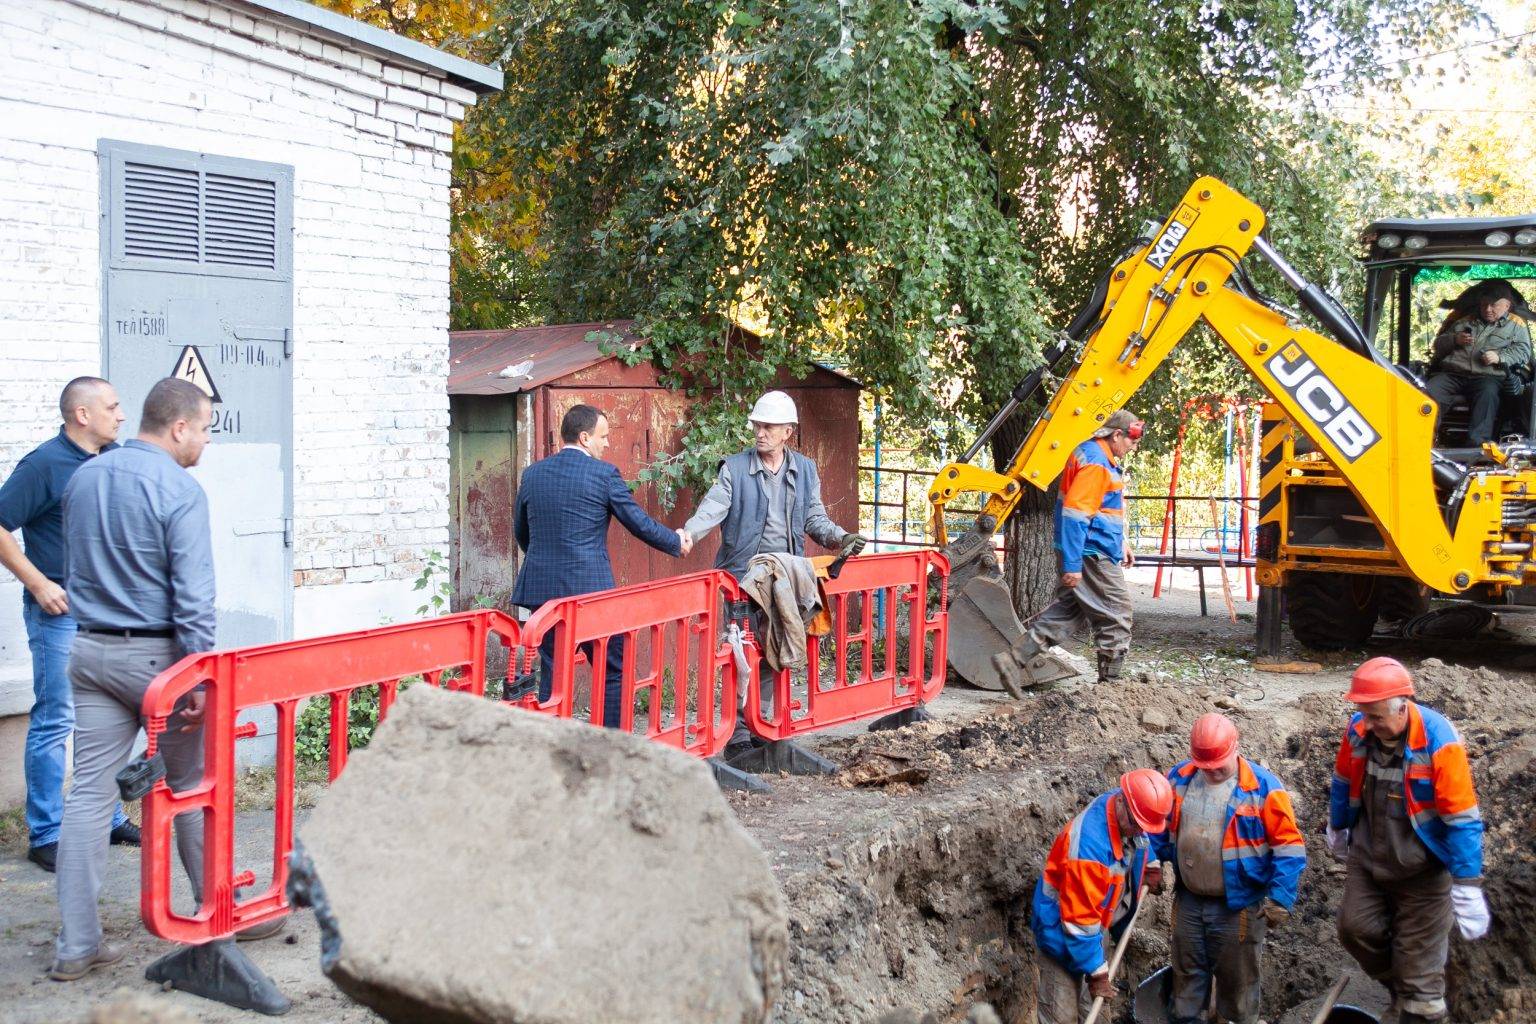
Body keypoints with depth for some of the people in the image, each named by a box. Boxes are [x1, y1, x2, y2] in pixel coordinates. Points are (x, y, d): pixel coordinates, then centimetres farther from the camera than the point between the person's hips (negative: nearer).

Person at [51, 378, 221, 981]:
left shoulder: (82, 479, 10)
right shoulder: (179, 490, -13)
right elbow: (192, 594, -18)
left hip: (90, 653, 6)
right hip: (156, 656, -6)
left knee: (89, 793, 4)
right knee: (192, 787, 9)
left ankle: (77, 946, 5)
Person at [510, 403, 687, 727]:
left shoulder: (532, 473, 8)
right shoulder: (603, 473, -6)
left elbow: (520, 532, 19)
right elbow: (639, 523, 0)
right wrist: (676, 543, 17)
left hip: (540, 588, 5)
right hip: (589, 588, -5)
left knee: (551, 674, 10)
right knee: (614, 674, 5)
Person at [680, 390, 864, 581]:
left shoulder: (806, 470, 10)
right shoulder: (734, 468, 0)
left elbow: (814, 519, 14)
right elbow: (712, 509, -10)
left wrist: (841, 538, -2)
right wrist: (688, 534, -28)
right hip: (741, 572, -3)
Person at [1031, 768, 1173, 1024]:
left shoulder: (1129, 815, -11)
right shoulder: (1089, 843, -37)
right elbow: (1079, 918, -31)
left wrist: (1150, 865, 7)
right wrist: (1096, 972, -25)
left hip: (1098, 924, 8)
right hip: (1062, 933, -8)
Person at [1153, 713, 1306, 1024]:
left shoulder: (1262, 787, -15)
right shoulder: (1179, 778, -2)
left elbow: (1289, 846, -13)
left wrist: (1280, 899, -17)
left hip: (1238, 907, -4)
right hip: (1188, 901, 4)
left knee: (1237, 979, 10)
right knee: (1187, 974, 19)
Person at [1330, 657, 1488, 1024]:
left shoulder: (1438, 742, -28)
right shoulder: (1358, 729, -12)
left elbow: (1462, 820, -24)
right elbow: (1344, 783, 9)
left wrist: (1467, 889, -23)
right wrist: (1337, 829, 23)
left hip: (1421, 869, -5)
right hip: (1369, 858, 5)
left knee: (1419, 956, 4)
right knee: (1355, 928, 11)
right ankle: (1399, 985, 37)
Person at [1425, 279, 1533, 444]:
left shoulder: (1516, 325, 20)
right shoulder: (1466, 322, 30)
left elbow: (1523, 352, 7)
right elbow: (1439, 343, 29)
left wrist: (1500, 357, -11)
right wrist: (1455, 339, 7)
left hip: (1487, 376, -3)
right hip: (1452, 374, 3)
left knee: (1488, 393, -39)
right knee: (1428, 392, -28)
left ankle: (1477, 443, -49)